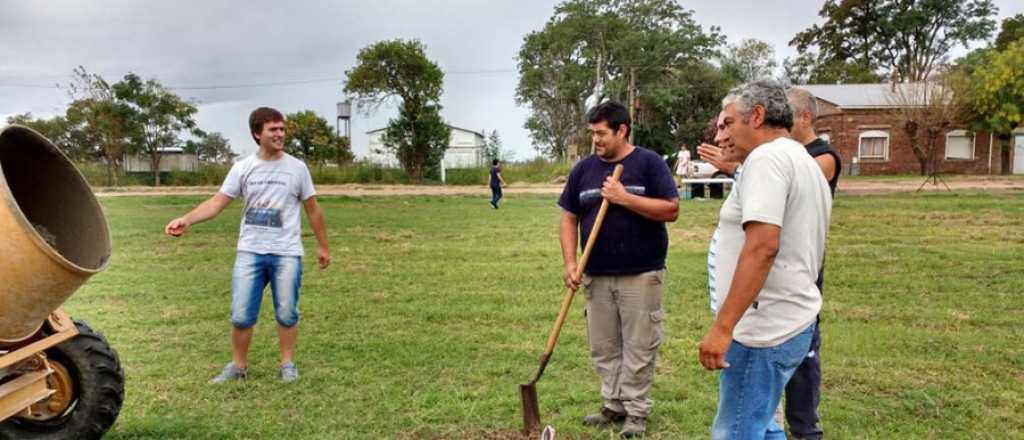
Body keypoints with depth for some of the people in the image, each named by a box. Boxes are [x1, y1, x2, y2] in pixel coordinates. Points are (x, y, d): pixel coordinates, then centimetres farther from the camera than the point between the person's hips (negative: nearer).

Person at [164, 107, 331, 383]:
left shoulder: (296, 168, 1)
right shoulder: (242, 169, 2)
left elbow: (313, 209, 8)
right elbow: (217, 202, -3)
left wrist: (323, 247, 11)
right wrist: (186, 220, -21)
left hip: (286, 253, -1)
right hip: (250, 252, 1)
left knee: (287, 314, 6)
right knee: (241, 315, 3)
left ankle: (287, 364, 24)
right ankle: (238, 366, 22)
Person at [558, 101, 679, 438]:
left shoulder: (649, 163, -5)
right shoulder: (584, 169, 7)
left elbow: (671, 210, -11)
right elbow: (569, 218, 8)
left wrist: (625, 198, -18)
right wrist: (570, 263, -3)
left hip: (641, 275, -4)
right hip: (597, 276, 4)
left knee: (638, 348, 4)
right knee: (603, 348, 12)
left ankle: (636, 412, 17)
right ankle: (614, 405, 27)